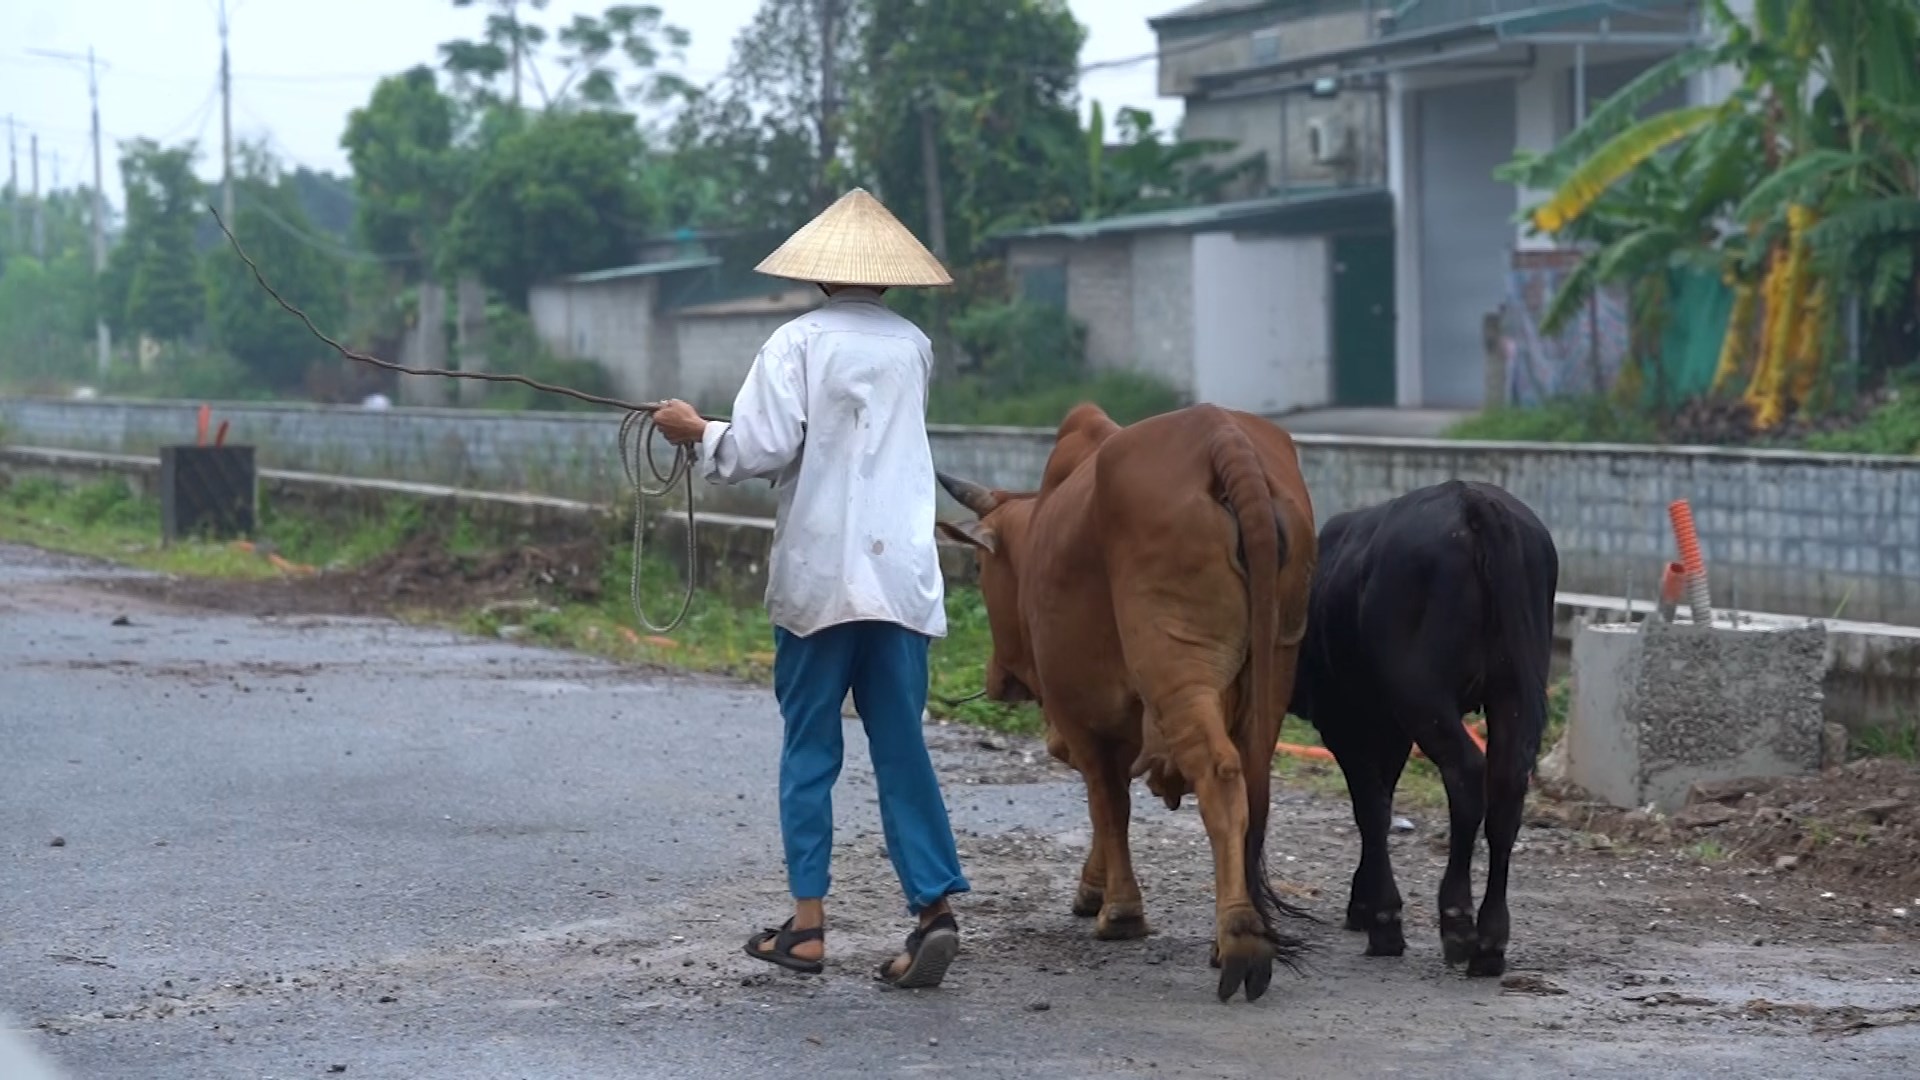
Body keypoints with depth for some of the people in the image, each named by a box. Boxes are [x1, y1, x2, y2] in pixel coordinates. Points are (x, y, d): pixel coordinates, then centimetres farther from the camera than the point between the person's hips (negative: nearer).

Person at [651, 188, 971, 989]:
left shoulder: (799, 344, -6)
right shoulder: (913, 348, 8)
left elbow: (763, 450, -14)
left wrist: (697, 433, 4)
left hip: (817, 576, -3)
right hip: (903, 576, 3)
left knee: (809, 750, 7)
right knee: (902, 748, 6)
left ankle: (808, 924, 8)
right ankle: (934, 906, -6)